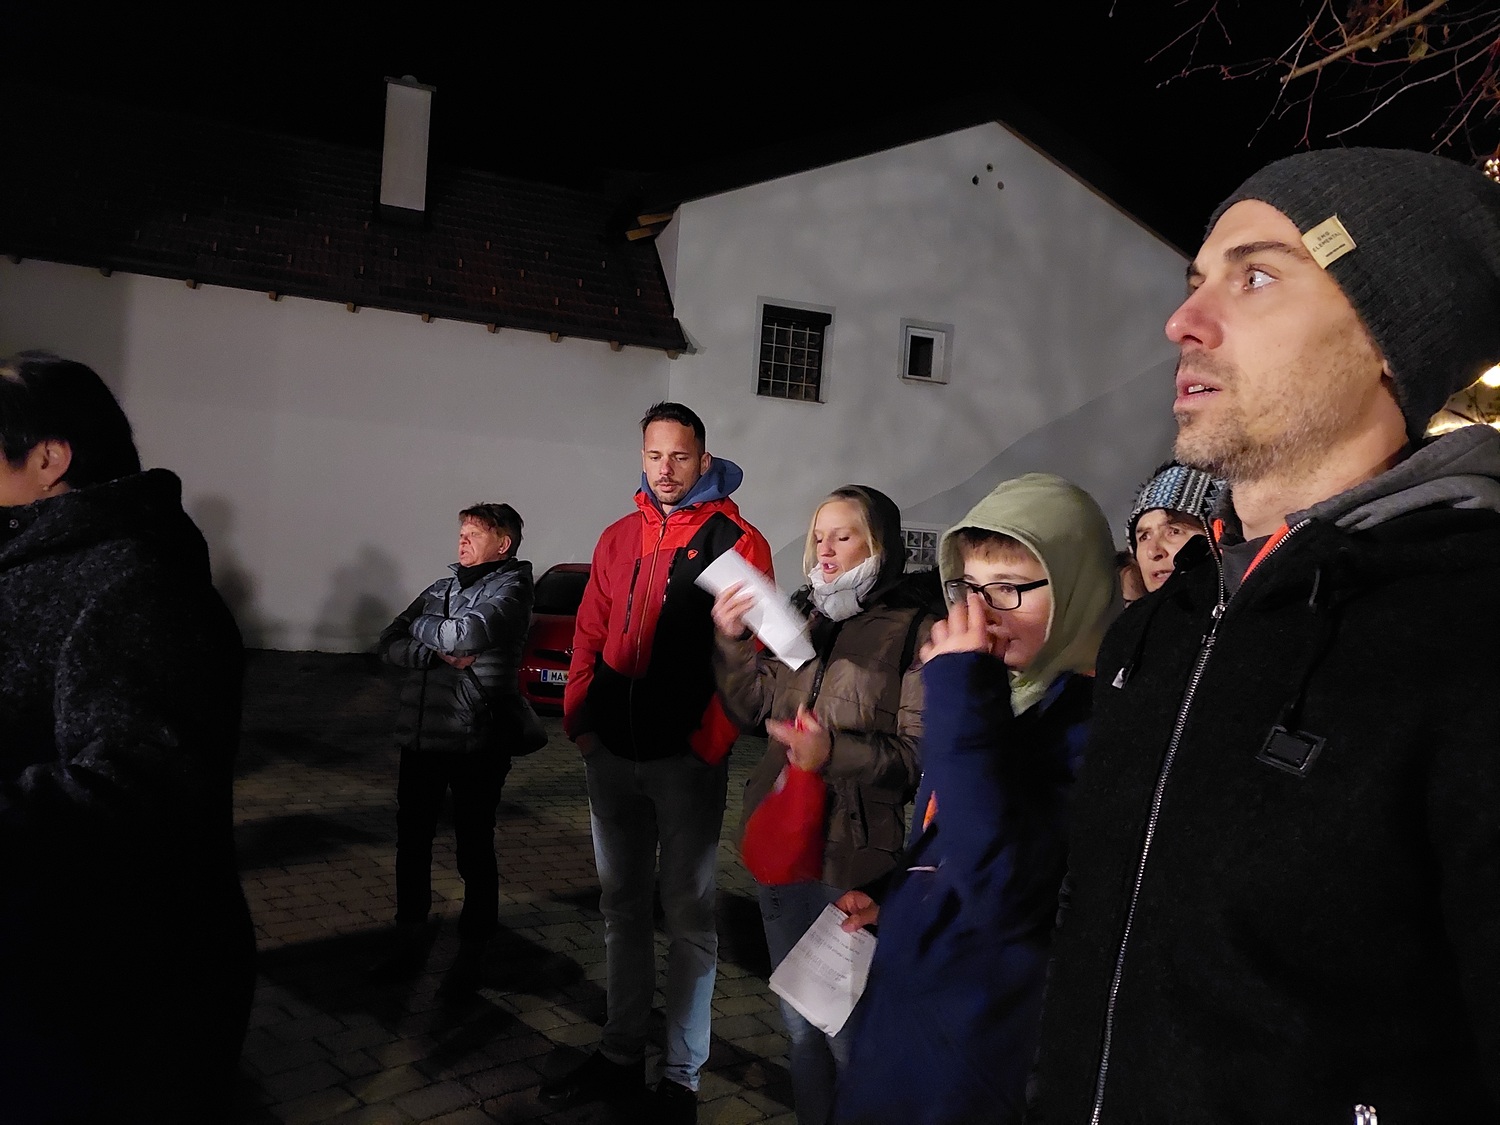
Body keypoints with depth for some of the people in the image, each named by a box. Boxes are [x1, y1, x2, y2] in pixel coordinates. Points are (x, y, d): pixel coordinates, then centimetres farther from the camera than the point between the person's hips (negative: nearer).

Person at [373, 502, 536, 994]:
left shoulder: (509, 590, -7)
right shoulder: (442, 587, 12)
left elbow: (471, 632, -26)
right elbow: (390, 644, 5)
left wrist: (421, 627, -6)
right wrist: (440, 653, -13)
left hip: (477, 744, -6)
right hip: (421, 738, 6)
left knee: (474, 850, 6)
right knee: (411, 843, 14)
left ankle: (471, 953, 23)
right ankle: (410, 944, 32)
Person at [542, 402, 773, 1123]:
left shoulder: (737, 542, -6)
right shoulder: (618, 537, 10)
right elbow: (590, 634, 11)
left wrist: (710, 745, -16)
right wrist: (580, 719, 0)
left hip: (685, 760, -5)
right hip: (613, 754, 6)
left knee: (687, 916, 6)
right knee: (621, 906, 16)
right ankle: (620, 1057, 32)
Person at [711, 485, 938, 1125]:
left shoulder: (914, 629, -9)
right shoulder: (801, 619, 10)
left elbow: (921, 753, -15)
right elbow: (753, 710, 8)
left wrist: (835, 754, -27)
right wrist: (731, 642, -5)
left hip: (855, 860, -6)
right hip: (780, 844, 6)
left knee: (848, 1031, 4)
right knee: (799, 1023, 20)